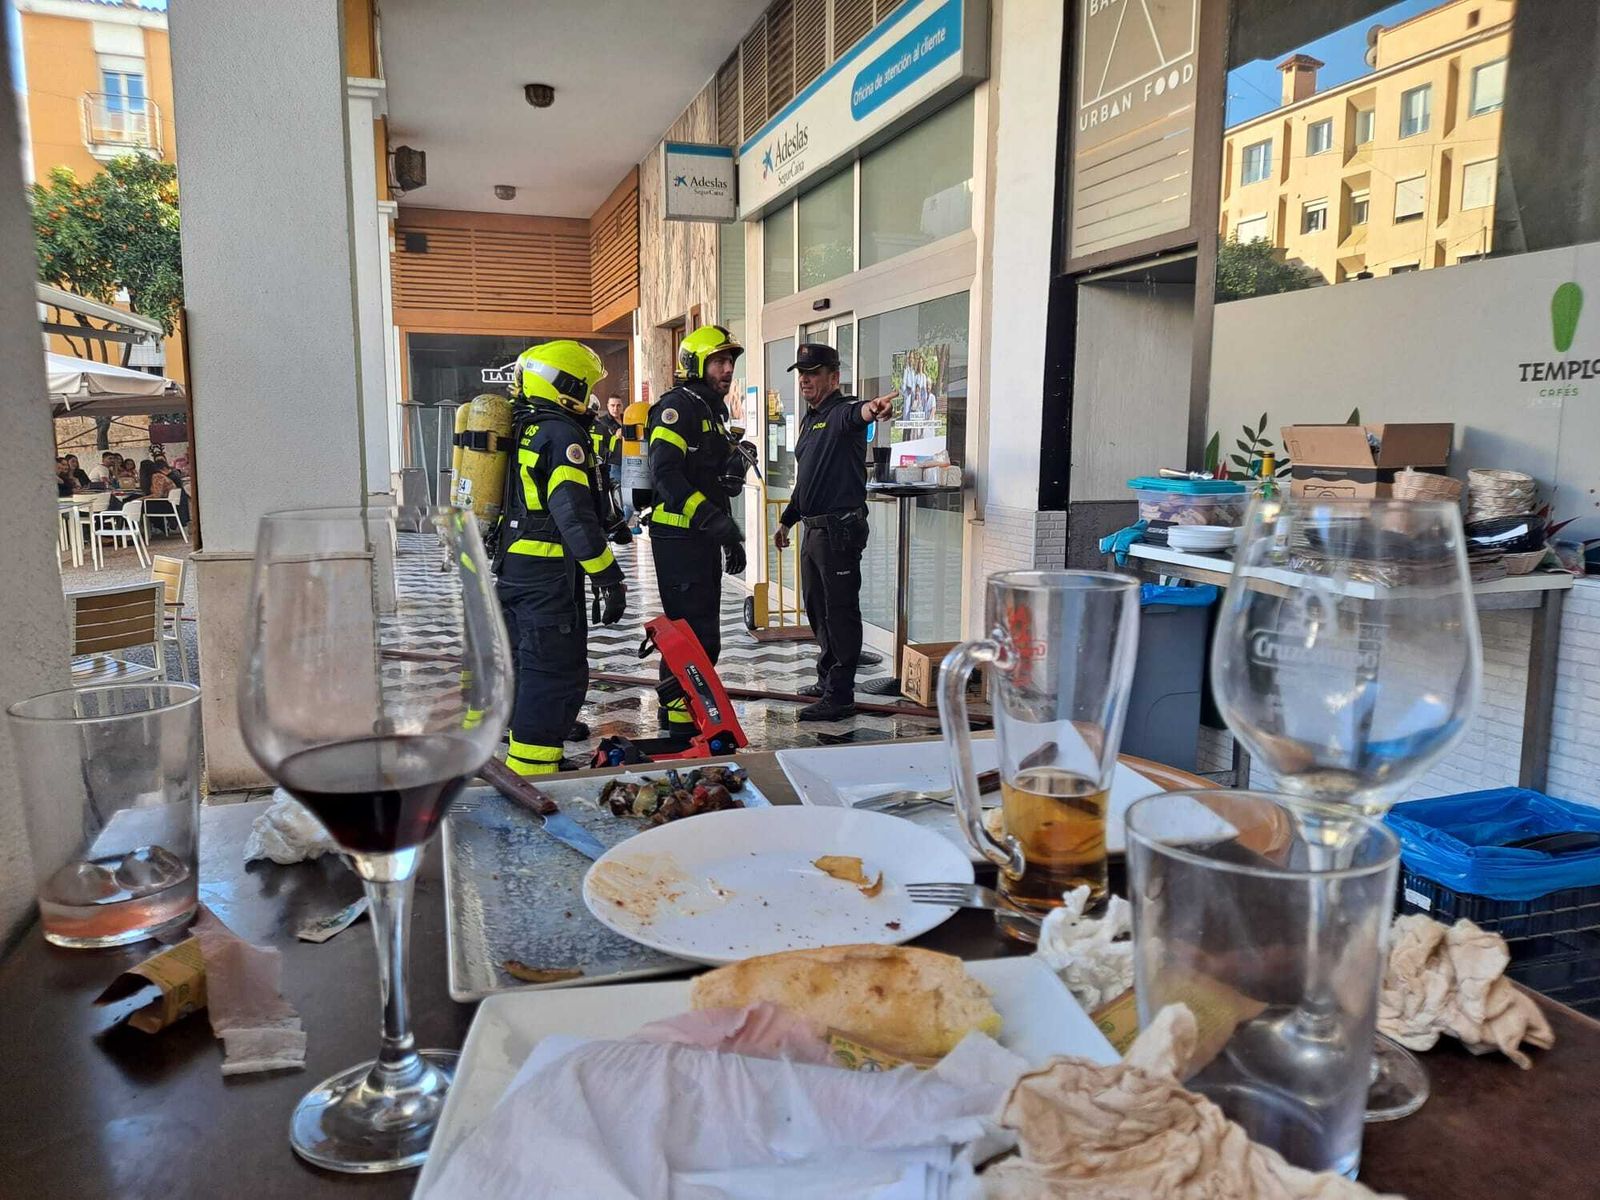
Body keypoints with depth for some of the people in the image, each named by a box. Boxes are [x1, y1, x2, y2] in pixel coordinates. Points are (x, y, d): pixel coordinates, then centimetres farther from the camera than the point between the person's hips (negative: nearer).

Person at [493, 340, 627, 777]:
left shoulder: (519, 429, 15)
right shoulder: (562, 434, -15)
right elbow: (574, 514, -23)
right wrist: (608, 576, -22)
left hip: (512, 567, 10)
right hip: (548, 574, -10)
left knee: (528, 665, 20)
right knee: (558, 673, -4)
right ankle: (531, 772, -2)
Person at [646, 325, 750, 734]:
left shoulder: (714, 411, 20)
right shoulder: (677, 406, -11)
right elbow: (666, 474, -24)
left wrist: (731, 538, 23)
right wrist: (712, 518, -30)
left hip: (704, 537, 10)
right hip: (679, 538, -10)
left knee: (704, 635, 15)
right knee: (692, 634, -10)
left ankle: (678, 714, 27)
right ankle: (681, 722, -2)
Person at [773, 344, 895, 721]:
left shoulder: (841, 411, -11)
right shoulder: (810, 419, 18)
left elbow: (854, 415, -38)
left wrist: (871, 409, -61)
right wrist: (787, 520, 30)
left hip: (839, 528, -10)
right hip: (814, 529, 10)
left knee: (840, 611, -5)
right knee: (817, 608, 18)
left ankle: (840, 696, -1)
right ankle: (827, 679, 32)